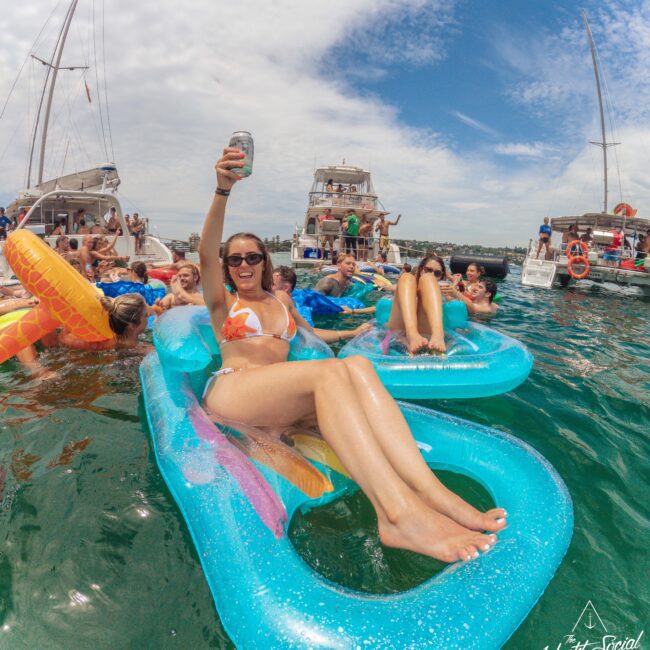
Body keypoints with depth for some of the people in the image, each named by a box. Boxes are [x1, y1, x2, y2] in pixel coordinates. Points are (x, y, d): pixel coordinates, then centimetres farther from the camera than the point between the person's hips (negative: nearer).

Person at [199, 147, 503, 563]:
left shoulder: (281, 299, 29)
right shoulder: (223, 303, 15)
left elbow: (304, 333, 44)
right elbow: (206, 255, -5)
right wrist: (223, 190, -19)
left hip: (278, 401, 4)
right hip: (230, 390, -4)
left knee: (358, 365, -28)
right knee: (329, 372, -35)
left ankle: (430, 490, -43)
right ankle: (398, 513, -51)